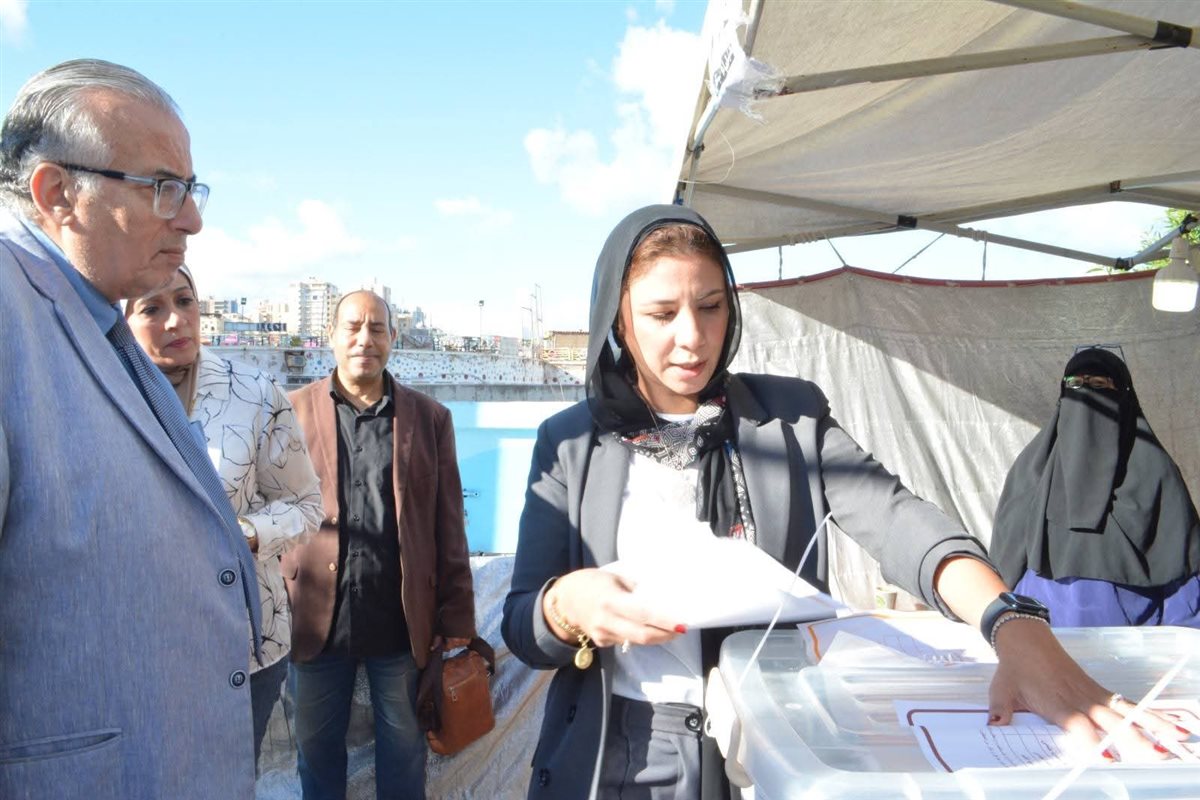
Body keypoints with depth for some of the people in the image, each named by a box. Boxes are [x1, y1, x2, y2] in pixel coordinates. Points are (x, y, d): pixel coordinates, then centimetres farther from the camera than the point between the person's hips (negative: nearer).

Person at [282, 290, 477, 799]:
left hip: (404, 622, 0)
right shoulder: (293, 411, 1)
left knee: (404, 752, 16)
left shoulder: (430, 418, 1)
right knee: (317, 752, 18)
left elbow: (449, 528, 0)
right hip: (316, 619, 1)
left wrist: (457, 619, -1)